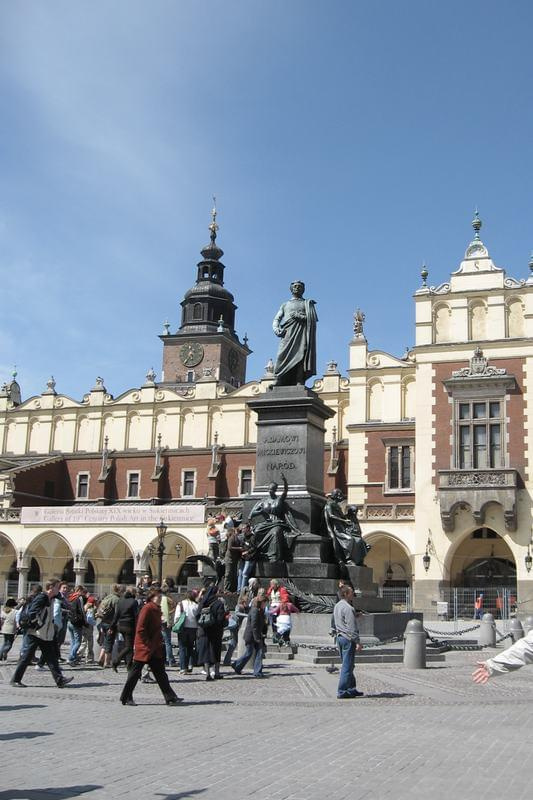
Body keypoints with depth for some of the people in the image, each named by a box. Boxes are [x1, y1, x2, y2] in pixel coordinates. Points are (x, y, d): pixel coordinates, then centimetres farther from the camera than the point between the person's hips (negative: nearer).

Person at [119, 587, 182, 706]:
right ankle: (126, 698, 14)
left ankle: (170, 698, 4)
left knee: (160, 673, 6)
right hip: (143, 647, -9)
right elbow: (141, 629, -20)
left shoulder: (156, 610, 12)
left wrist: (159, 641, 11)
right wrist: (148, 644, -18)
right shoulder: (147, 609, -16)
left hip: (154, 648, 9)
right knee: (135, 672, 2)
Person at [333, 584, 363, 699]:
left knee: (347, 665, 15)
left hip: (340, 637, 10)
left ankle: (351, 689, 21)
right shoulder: (348, 608, -16)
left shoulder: (337, 606, 13)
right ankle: (342, 692, -5)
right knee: (347, 666, -5)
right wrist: (357, 642, -17)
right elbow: (351, 627, -19)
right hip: (348, 639, -10)